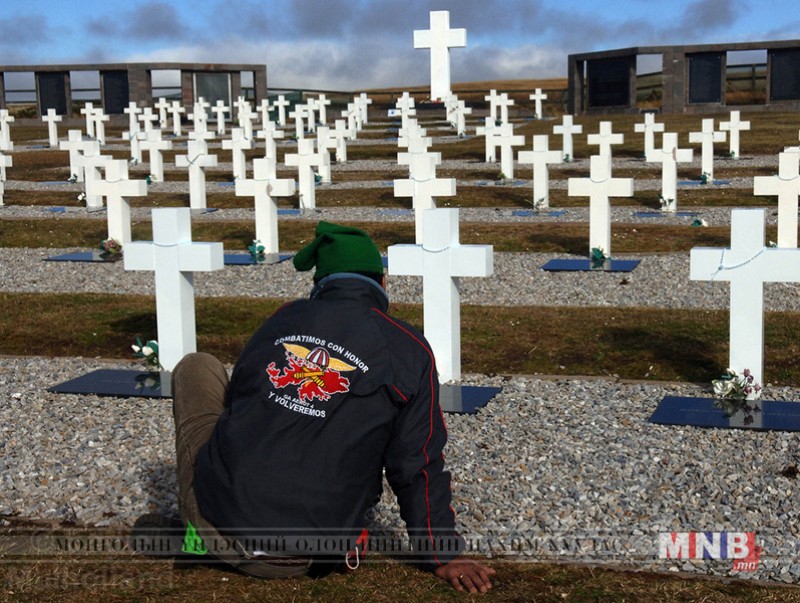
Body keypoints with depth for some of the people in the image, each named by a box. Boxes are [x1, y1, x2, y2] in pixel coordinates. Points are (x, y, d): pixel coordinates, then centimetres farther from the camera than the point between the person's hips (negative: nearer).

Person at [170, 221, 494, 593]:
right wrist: (440, 555, 13)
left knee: (196, 367, 23)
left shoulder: (281, 319, 10)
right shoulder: (408, 351, 1)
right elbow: (417, 465, 1)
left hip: (215, 517, 1)